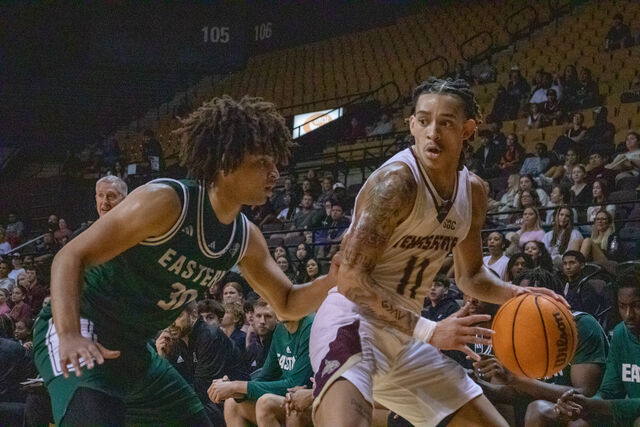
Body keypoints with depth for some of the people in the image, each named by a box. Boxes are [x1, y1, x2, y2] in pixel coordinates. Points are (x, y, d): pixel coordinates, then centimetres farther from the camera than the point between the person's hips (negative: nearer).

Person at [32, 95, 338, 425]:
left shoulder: (246, 238, 2)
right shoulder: (166, 202, -22)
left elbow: (287, 304, 14)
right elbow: (71, 257, -22)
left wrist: (337, 277, -7)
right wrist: (69, 335, -37)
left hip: (135, 350, 9)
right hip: (83, 337, -9)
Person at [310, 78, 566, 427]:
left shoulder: (473, 192, 6)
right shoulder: (396, 180, -20)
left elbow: (469, 275, 21)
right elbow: (352, 279, -24)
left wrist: (514, 294, 0)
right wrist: (427, 331, -28)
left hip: (405, 333, 9)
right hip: (352, 322, -9)